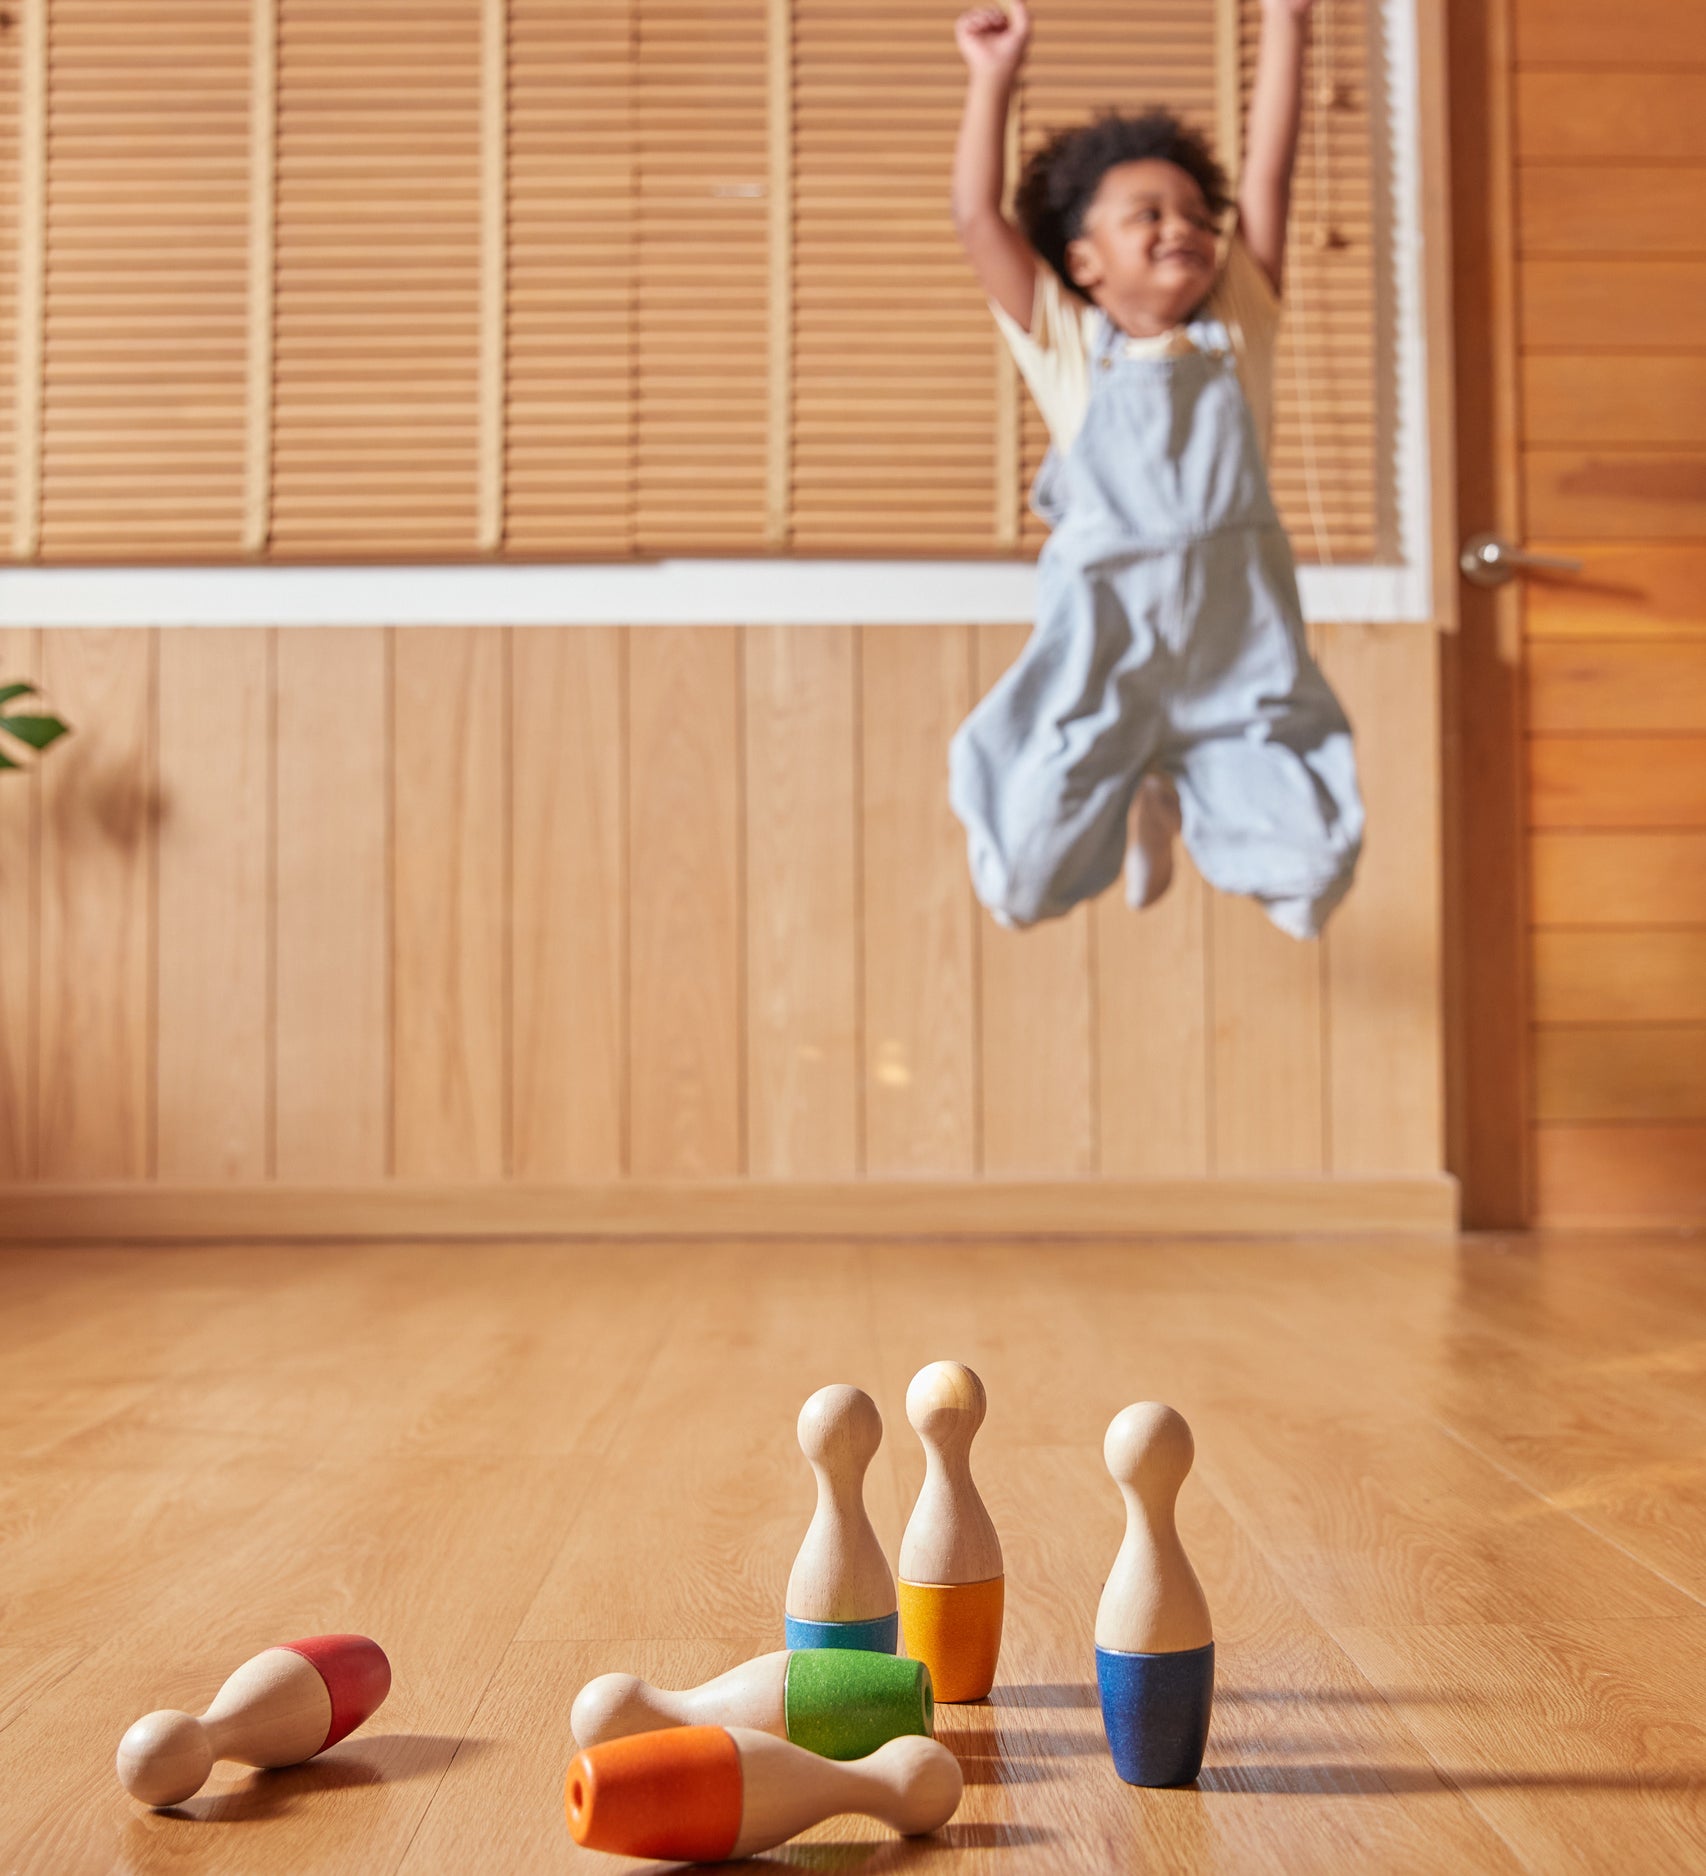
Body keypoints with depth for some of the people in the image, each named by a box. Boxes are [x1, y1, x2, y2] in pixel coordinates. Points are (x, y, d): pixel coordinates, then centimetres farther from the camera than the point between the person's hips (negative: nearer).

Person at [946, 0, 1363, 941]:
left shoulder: (1236, 329, 8)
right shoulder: (1069, 346, 4)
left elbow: (1266, 176, 4)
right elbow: (977, 218, -1)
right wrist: (993, 79, -3)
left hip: (1240, 650, 1)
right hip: (1102, 647, -1)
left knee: (1310, 875, -5)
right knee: (1024, 887, -3)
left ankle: (1186, 792, 26)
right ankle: (1133, 807, 30)